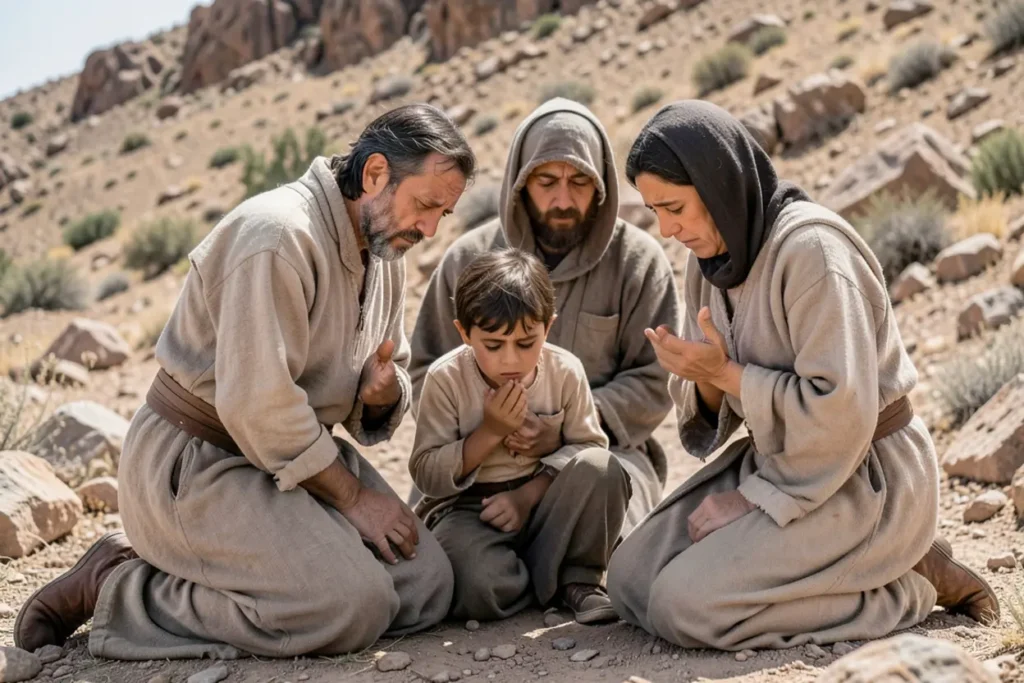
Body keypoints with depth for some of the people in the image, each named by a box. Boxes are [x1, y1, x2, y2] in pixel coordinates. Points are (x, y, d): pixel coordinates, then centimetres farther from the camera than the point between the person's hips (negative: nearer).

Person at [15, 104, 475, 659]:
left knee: (428, 586, -6)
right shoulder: (278, 234, -22)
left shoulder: (384, 253, 8)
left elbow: (383, 396, 14)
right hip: (194, 461, -9)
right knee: (353, 608, -24)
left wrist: (383, 392, -11)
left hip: (300, 454, 9)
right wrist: (352, 496, -16)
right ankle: (117, 587, -6)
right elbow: (259, 405, -25)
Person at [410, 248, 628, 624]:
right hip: (467, 509, -2)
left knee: (601, 469, -28)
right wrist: (489, 432, -21)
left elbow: (588, 447, -5)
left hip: (541, 504, 2)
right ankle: (552, 578, -1)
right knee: (481, 586, -35)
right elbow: (426, 474, -9)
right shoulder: (445, 379, -12)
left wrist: (529, 494, -18)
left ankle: (578, 578, -9)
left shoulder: (565, 371, -7)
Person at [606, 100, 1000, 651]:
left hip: (862, 477, -9)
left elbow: (840, 411, -26)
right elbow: (713, 409, 7)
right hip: (776, 457, 9)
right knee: (630, 578, -1)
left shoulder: (811, 248, -22)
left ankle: (909, 587, -4)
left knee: (682, 604, -20)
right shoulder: (712, 255, 4)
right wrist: (704, 380, -15)